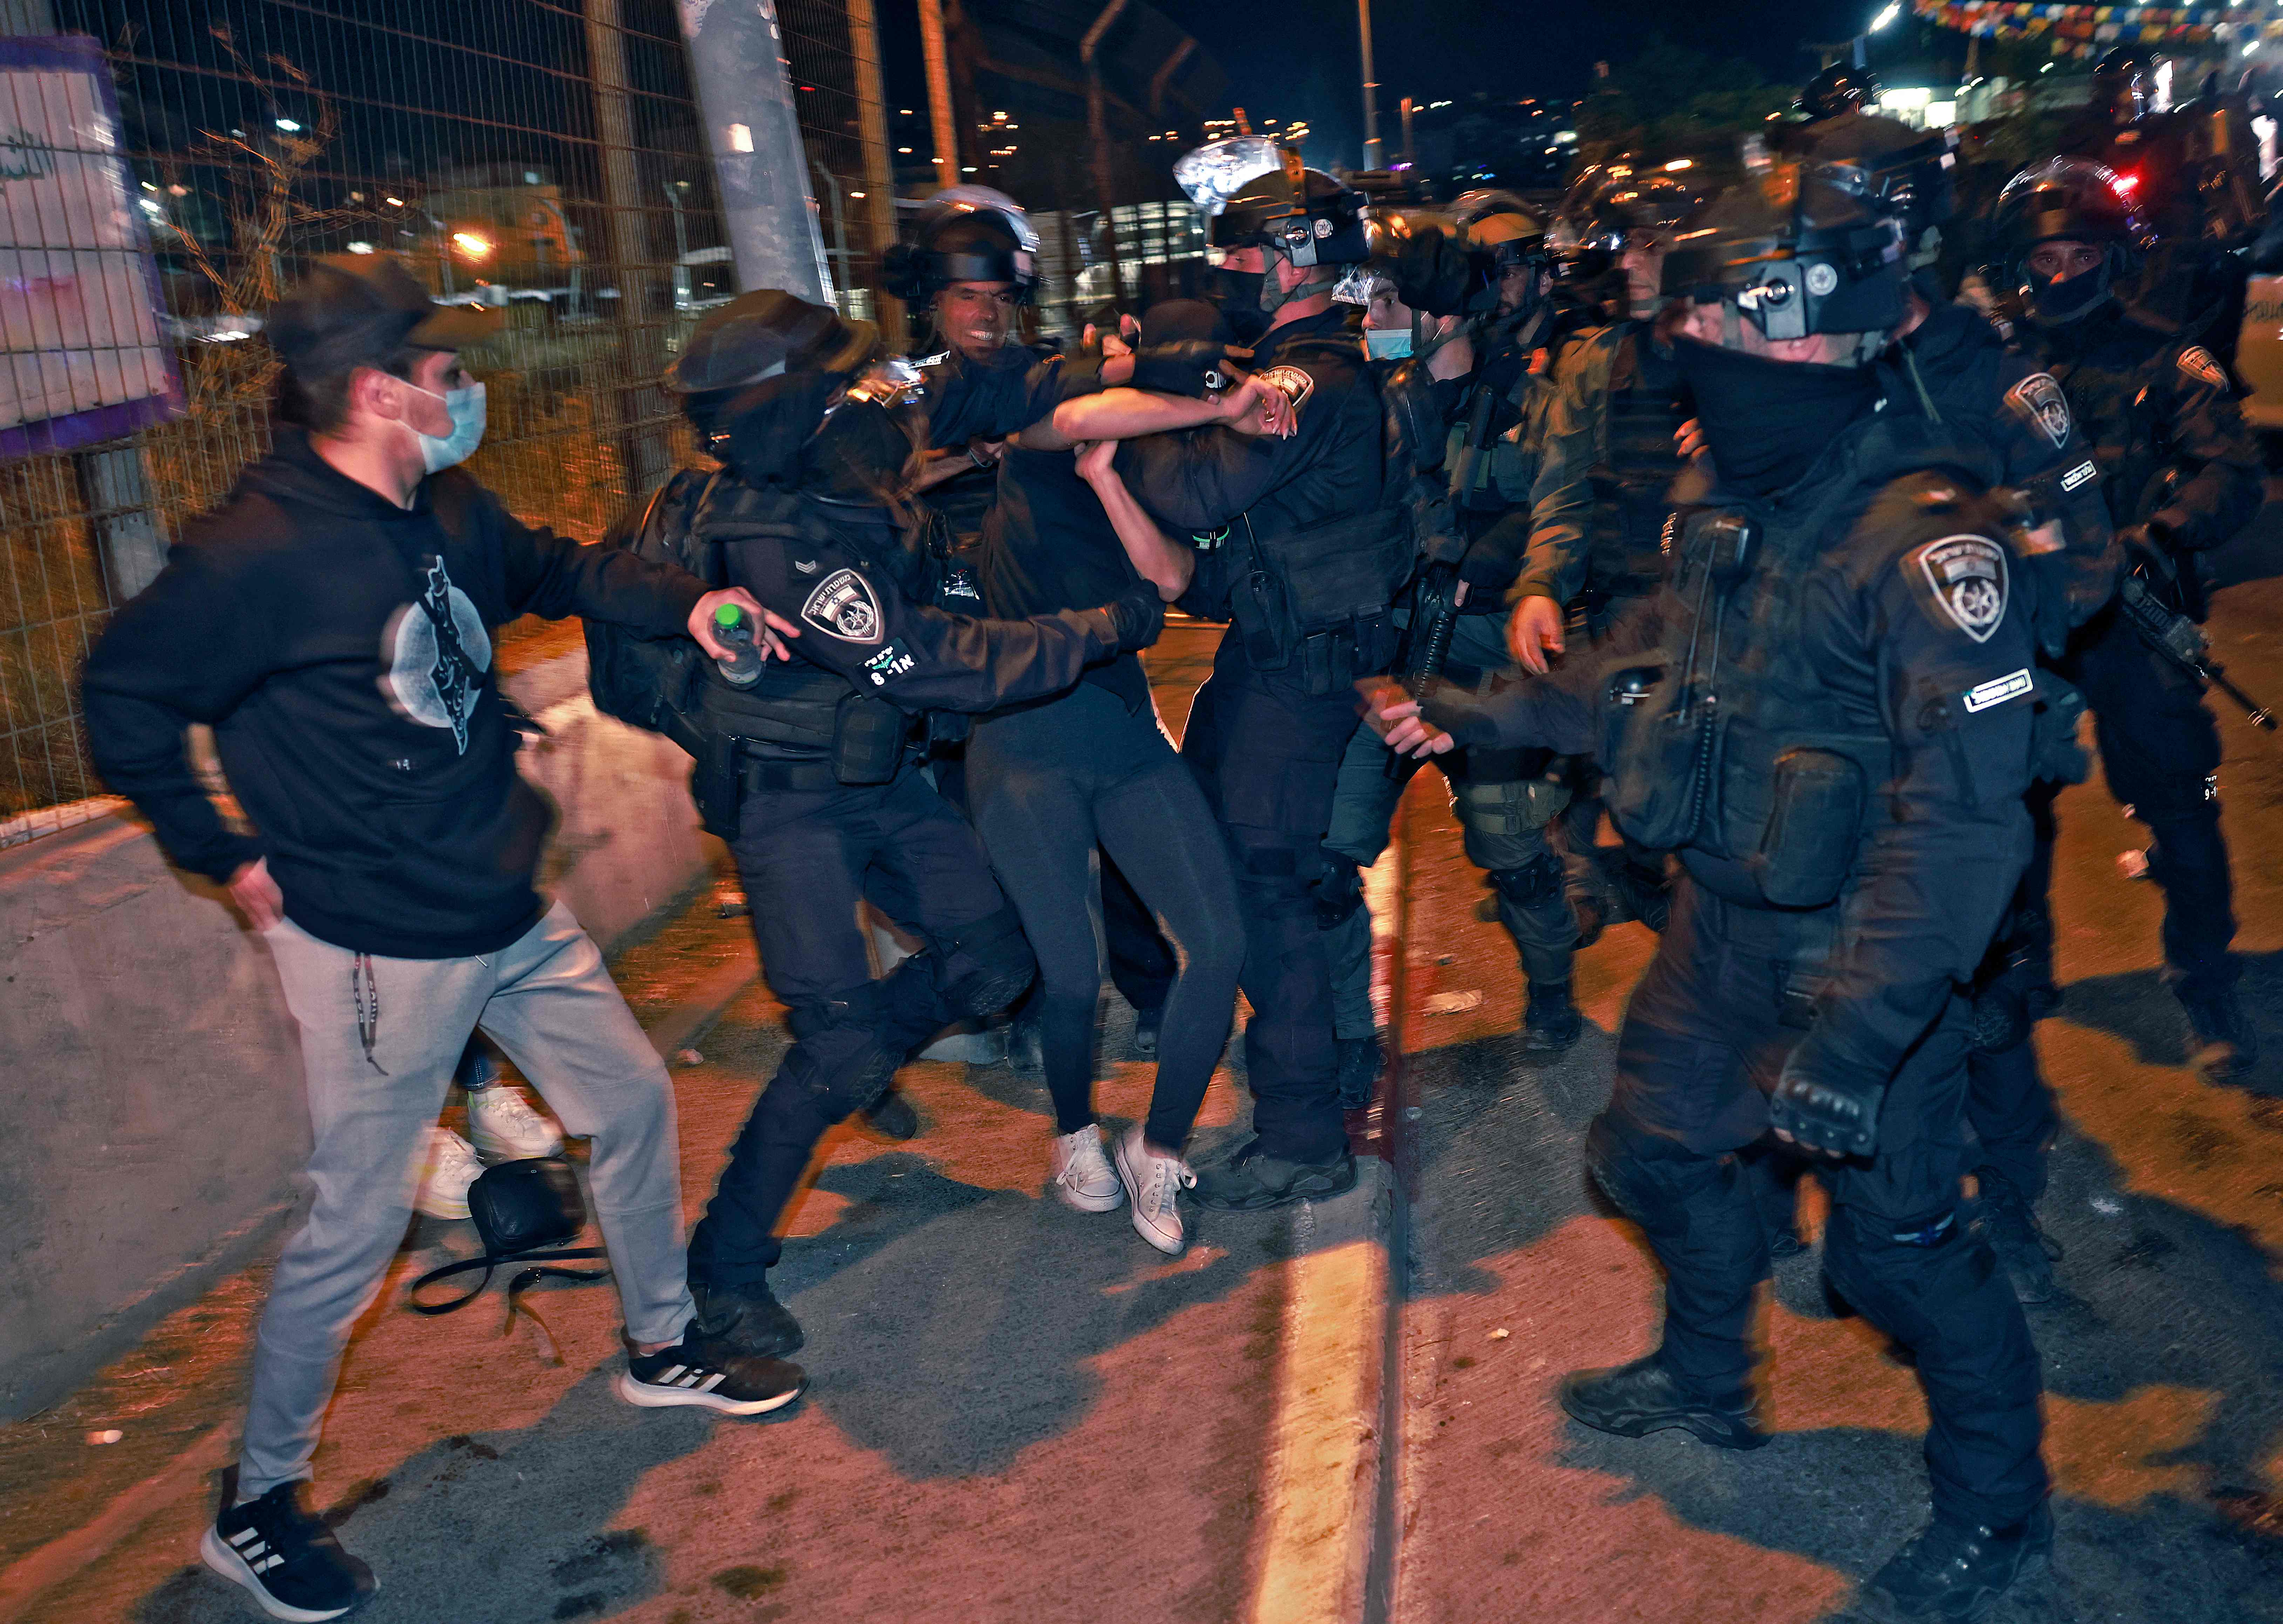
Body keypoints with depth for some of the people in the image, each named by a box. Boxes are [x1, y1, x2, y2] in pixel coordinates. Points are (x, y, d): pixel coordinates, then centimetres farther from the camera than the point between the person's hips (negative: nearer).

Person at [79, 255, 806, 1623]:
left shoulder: (450, 511, 2)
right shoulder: (259, 554, -21)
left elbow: (551, 569, 22)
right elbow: (127, 699, -11)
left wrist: (686, 604, 7)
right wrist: (228, 855, -8)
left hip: (515, 918, 8)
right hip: (383, 948, -8)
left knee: (633, 1100, 17)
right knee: (356, 1229, 0)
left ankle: (664, 1346, 39)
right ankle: (260, 1507, 22)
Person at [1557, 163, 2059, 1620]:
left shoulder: (1927, 536, -26)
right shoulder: (1741, 504, 2)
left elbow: (1964, 818, -31)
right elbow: (1645, 679, 15)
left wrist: (1853, 1031, -34)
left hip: (1857, 952, -8)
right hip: (1724, 922, 8)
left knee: (1895, 1239, 5)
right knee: (1652, 1147, 21)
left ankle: (2000, 1504, 31)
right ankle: (1707, 1380, 48)